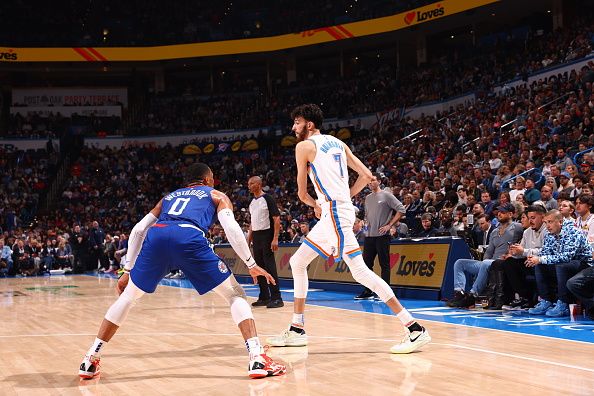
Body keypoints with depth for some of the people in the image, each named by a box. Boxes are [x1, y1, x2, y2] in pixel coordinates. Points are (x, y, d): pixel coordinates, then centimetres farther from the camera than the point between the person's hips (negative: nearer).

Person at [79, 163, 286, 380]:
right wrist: (251, 264, 18)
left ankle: (90, 360, 23)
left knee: (128, 296, 25)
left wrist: (128, 271, 37)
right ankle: (257, 358, -5)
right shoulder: (216, 195, 31)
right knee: (236, 295, 11)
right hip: (189, 237, -3)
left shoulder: (169, 196, 41)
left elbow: (138, 230, 33)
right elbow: (231, 228, 11)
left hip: (157, 235, 3)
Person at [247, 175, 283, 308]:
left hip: (266, 236, -8)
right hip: (256, 237, 8)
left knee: (270, 267, -11)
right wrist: (249, 238, 16)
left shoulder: (267, 199, -10)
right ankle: (264, 297, 15)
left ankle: (276, 298, -9)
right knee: (259, 267, 9)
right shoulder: (252, 202, 14)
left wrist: (275, 239, -21)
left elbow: (277, 219, -14)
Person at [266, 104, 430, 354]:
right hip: (333, 214, 10)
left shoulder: (305, 146, -3)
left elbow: (302, 192, 3)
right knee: (297, 263, 16)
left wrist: (314, 204, 22)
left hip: (333, 212, -10)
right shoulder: (337, 143, 19)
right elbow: (366, 176, 16)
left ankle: (415, 329, -17)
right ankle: (297, 330, 21)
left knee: (360, 271, -14)